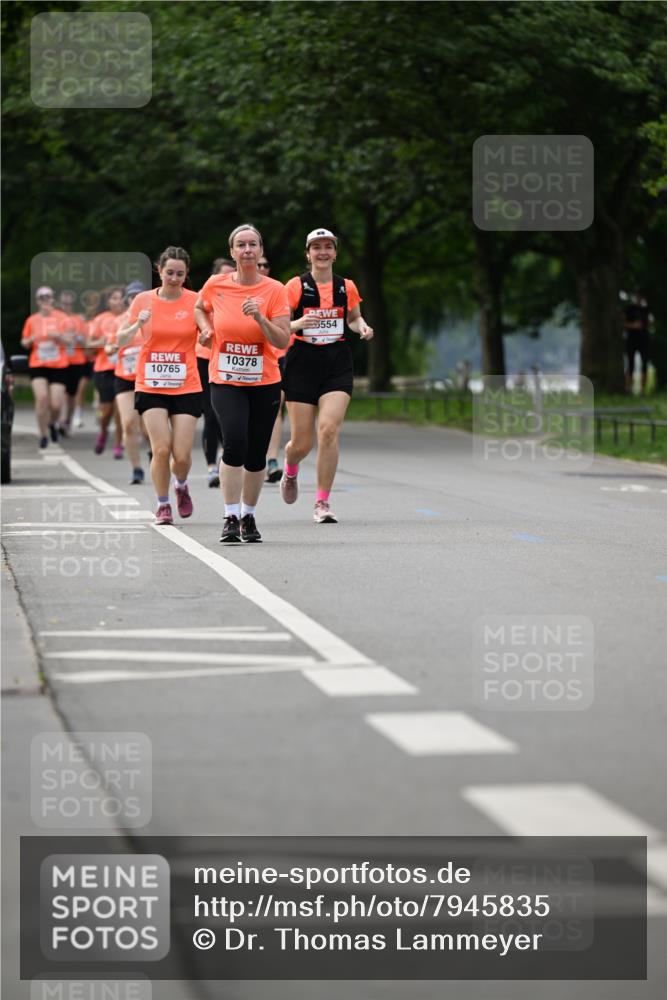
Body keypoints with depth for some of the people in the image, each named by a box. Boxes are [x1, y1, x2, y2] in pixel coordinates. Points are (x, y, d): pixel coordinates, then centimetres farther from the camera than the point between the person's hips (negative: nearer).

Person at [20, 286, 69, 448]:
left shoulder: (61, 318, 3)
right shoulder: (32, 320, 6)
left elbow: (66, 341, 0)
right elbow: (24, 342, 14)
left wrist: (57, 336, -21)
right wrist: (31, 340, -8)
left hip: (59, 366, 0)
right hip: (38, 366, 0)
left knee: (56, 404, -6)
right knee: (41, 397, -19)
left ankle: (53, 423, 29)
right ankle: (43, 434, -4)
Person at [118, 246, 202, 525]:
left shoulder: (196, 301, -1)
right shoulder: (143, 300, 1)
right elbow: (121, 339, 3)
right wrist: (137, 325, -16)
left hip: (186, 387, 0)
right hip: (150, 387, 0)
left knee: (182, 455, -5)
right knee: (161, 449, -12)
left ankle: (181, 486, 30)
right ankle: (163, 505, 7)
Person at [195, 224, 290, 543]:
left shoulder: (274, 290, -5)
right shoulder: (216, 285, -2)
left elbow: (283, 341, -9)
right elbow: (199, 308, 22)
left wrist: (260, 318, -22)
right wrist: (206, 328, 4)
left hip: (264, 383, 1)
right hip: (225, 382, -1)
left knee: (256, 455, 6)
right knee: (235, 443, -21)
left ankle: (248, 516, 26)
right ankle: (230, 517, -15)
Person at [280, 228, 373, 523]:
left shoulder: (346, 287, 8)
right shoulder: (296, 286, -2)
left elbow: (354, 317, 25)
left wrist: (361, 326, 2)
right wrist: (297, 324, -23)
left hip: (337, 363, 2)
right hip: (302, 362, -1)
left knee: (329, 429, -17)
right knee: (302, 442, 0)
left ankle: (322, 503, -8)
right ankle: (290, 471, 39)